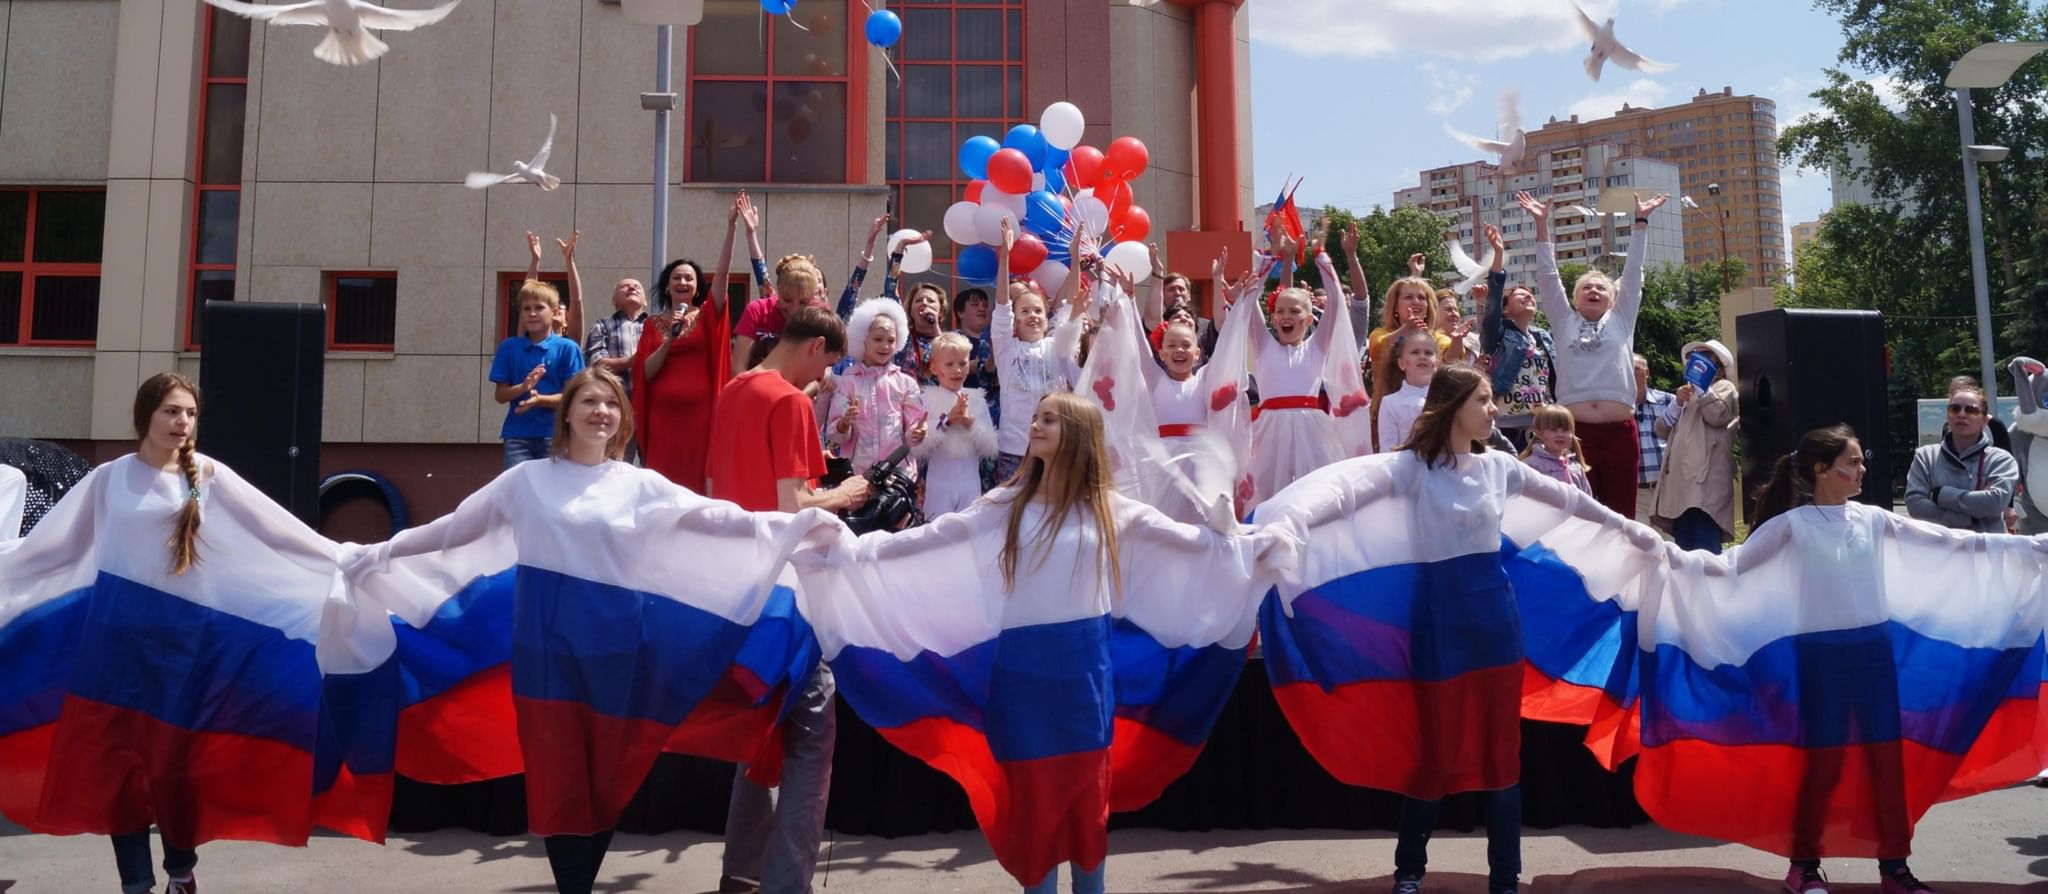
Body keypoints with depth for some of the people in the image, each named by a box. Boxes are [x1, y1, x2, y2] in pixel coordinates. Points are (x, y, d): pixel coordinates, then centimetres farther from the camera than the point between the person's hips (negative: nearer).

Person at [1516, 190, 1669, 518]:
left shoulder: (1621, 320, 17)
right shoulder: (1566, 322, 15)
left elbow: (1633, 272, 13)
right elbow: (1548, 276, 11)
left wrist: (1640, 221, 8)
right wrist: (1542, 224, 6)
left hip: (1619, 430, 1)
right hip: (1574, 429, -1)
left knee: (1621, 514, 4)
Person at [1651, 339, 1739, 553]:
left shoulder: (1724, 387, 12)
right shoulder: (1692, 393, 33)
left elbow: (1717, 415, -11)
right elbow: (1662, 429, 21)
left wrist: (1699, 384, -3)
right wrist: (1677, 403, 5)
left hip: (1705, 482, -8)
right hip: (1681, 483, 8)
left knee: (1704, 551, -18)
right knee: (1685, 550, 4)